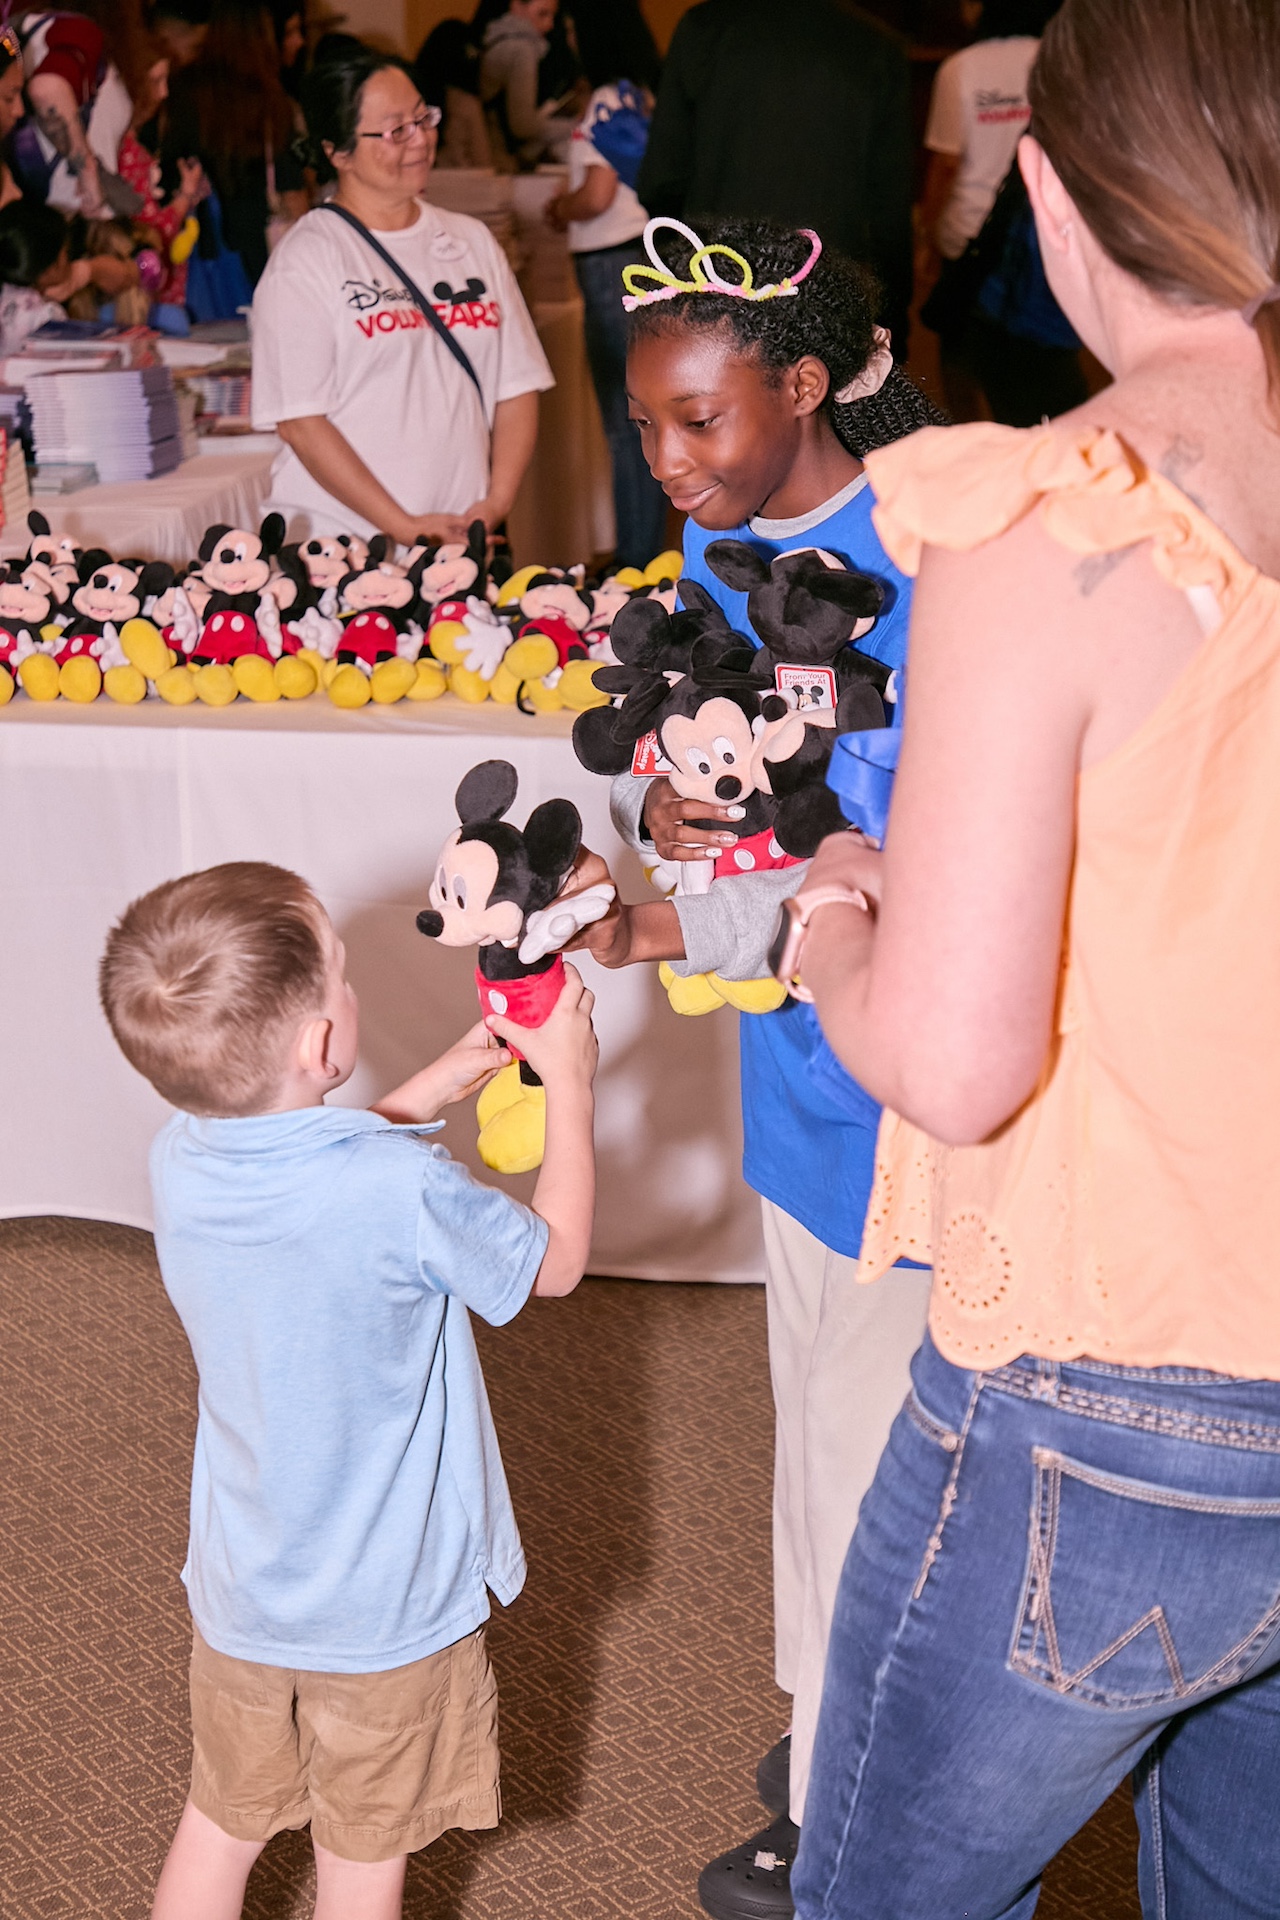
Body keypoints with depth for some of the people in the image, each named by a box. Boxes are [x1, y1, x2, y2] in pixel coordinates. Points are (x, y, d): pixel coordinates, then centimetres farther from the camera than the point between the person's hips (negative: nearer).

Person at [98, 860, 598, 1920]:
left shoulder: (179, 1160, -14)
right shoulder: (405, 1194, -32)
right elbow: (557, 1258, -11)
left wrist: (434, 1087, 10)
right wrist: (569, 1080, -3)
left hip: (240, 1594, 4)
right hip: (387, 1613, -4)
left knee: (222, 1824, 24)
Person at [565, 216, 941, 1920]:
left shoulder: (918, 564, -22)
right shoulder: (718, 543, 3)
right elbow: (669, 734, 11)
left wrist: (690, 928, -31)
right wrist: (656, 801, -12)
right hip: (797, 1059, 8)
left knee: (875, 1423, 5)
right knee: (816, 1395, 22)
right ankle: (829, 1704, 43)